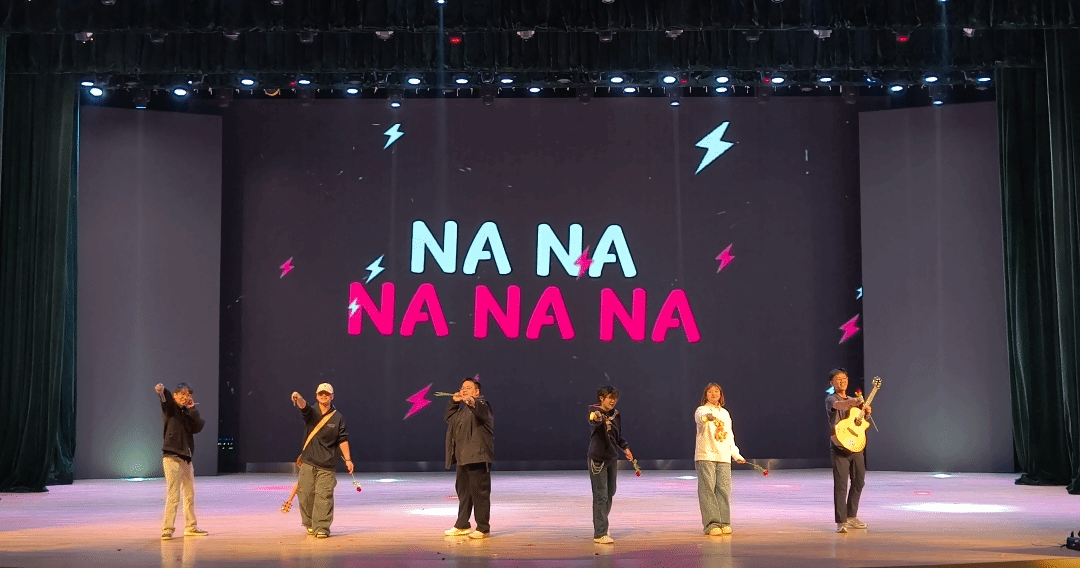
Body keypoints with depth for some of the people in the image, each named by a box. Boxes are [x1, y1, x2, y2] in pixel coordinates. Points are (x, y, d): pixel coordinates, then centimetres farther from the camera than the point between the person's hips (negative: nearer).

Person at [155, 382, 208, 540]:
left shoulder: (187, 413, 16)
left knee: (189, 495, 15)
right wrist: (161, 389, -46)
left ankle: (191, 527, 25)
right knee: (173, 496, -11)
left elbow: (199, 427, 2)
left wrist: (192, 409, -5)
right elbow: (165, 398, -24)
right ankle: (167, 530, -8)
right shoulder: (170, 407, -1)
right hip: (172, 457, -7)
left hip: (186, 458, 7)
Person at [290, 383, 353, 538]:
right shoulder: (312, 413, 4)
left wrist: (347, 459, 2)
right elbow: (304, 406, -19)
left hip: (326, 465, -1)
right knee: (306, 494, 3)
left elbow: (343, 440, 7)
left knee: (324, 495, -9)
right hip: (308, 462, 1)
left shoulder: (338, 418, 5)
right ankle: (309, 524, 22)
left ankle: (321, 527, -4)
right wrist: (298, 398, -42)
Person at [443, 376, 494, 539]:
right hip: (463, 457, 10)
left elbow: (481, 410, -31)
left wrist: (472, 402, -54)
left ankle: (483, 528, -3)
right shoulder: (462, 409, 21)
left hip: (478, 457, -10)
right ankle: (462, 525, 28)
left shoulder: (480, 404, -8)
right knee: (463, 490, 17)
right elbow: (449, 417, 32)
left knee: (479, 491, -8)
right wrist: (454, 402, 17)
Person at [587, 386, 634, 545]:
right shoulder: (595, 411, -12)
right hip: (597, 458, -7)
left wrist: (625, 448, 15)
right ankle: (599, 534, -5)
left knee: (610, 493, 14)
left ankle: (601, 527, 31)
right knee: (601, 495, -8)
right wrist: (596, 419, -57)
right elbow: (593, 424, -36)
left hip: (612, 458, 7)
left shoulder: (616, 415, 10)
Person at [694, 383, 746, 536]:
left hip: (723, 457, 5)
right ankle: (712, 525, -10)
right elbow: (700, 417, -24)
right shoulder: (702, 410, 2)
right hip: (705, 456, -5)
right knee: (708, 490, -9)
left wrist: (737, 455, 28)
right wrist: (708, 417, -47)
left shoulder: (725, 413, 21)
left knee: (724, 489, -1)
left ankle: (725, 523, 6)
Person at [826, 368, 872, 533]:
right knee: (840, 485, -9)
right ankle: (841, 522, -8)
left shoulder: (853, 400, 17)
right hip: (839, 447, -7)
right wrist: (853, 402, -49)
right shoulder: (831, 399, -6)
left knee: (859, 482, 12)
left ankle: (851, 517, 25)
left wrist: (866, 412, 2)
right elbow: (837, 405, -30)